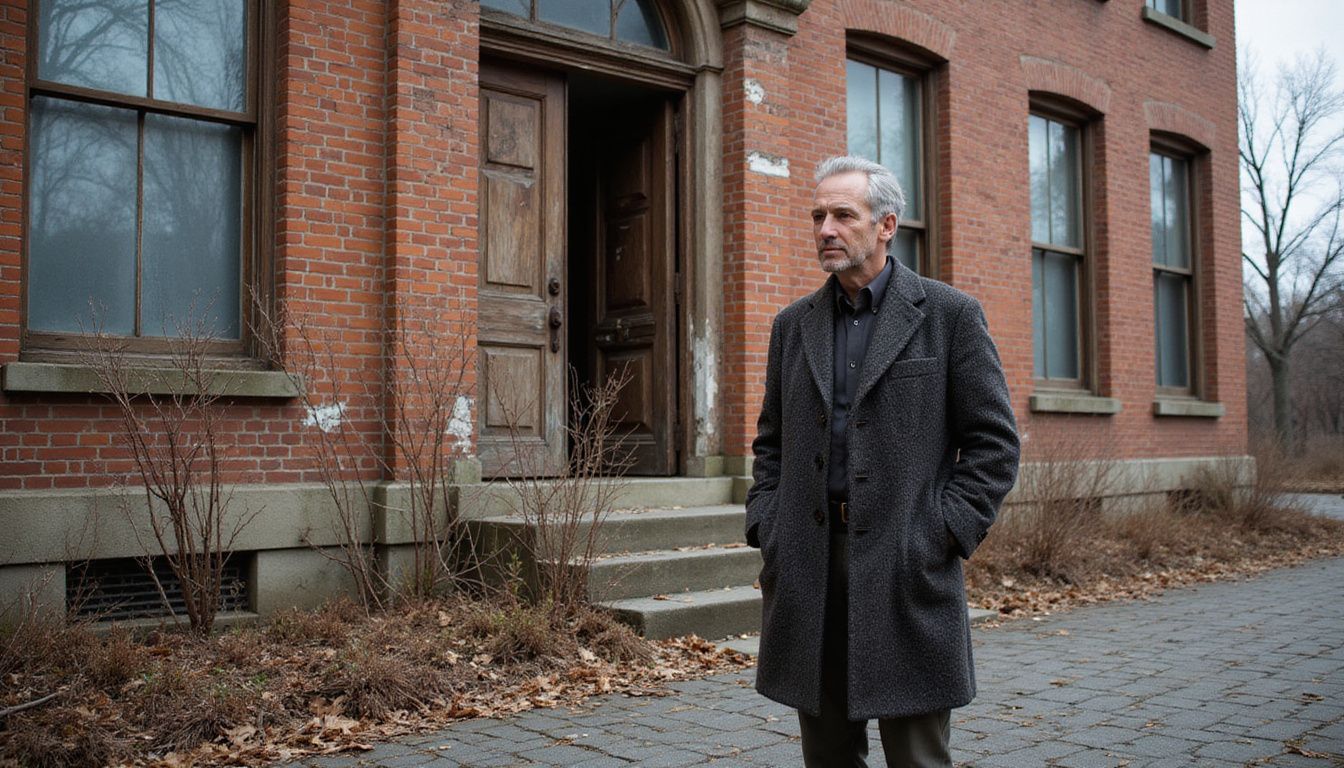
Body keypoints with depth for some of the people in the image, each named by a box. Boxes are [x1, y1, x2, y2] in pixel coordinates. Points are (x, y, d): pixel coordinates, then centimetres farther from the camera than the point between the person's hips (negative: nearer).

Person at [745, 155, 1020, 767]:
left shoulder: (949, 314, 1)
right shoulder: (793, 324, 13)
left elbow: (993, 441, -1)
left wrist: (944, 532, -10)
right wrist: (765, 523, 5)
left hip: (907, 566, -4)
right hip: (807, 568, 4)